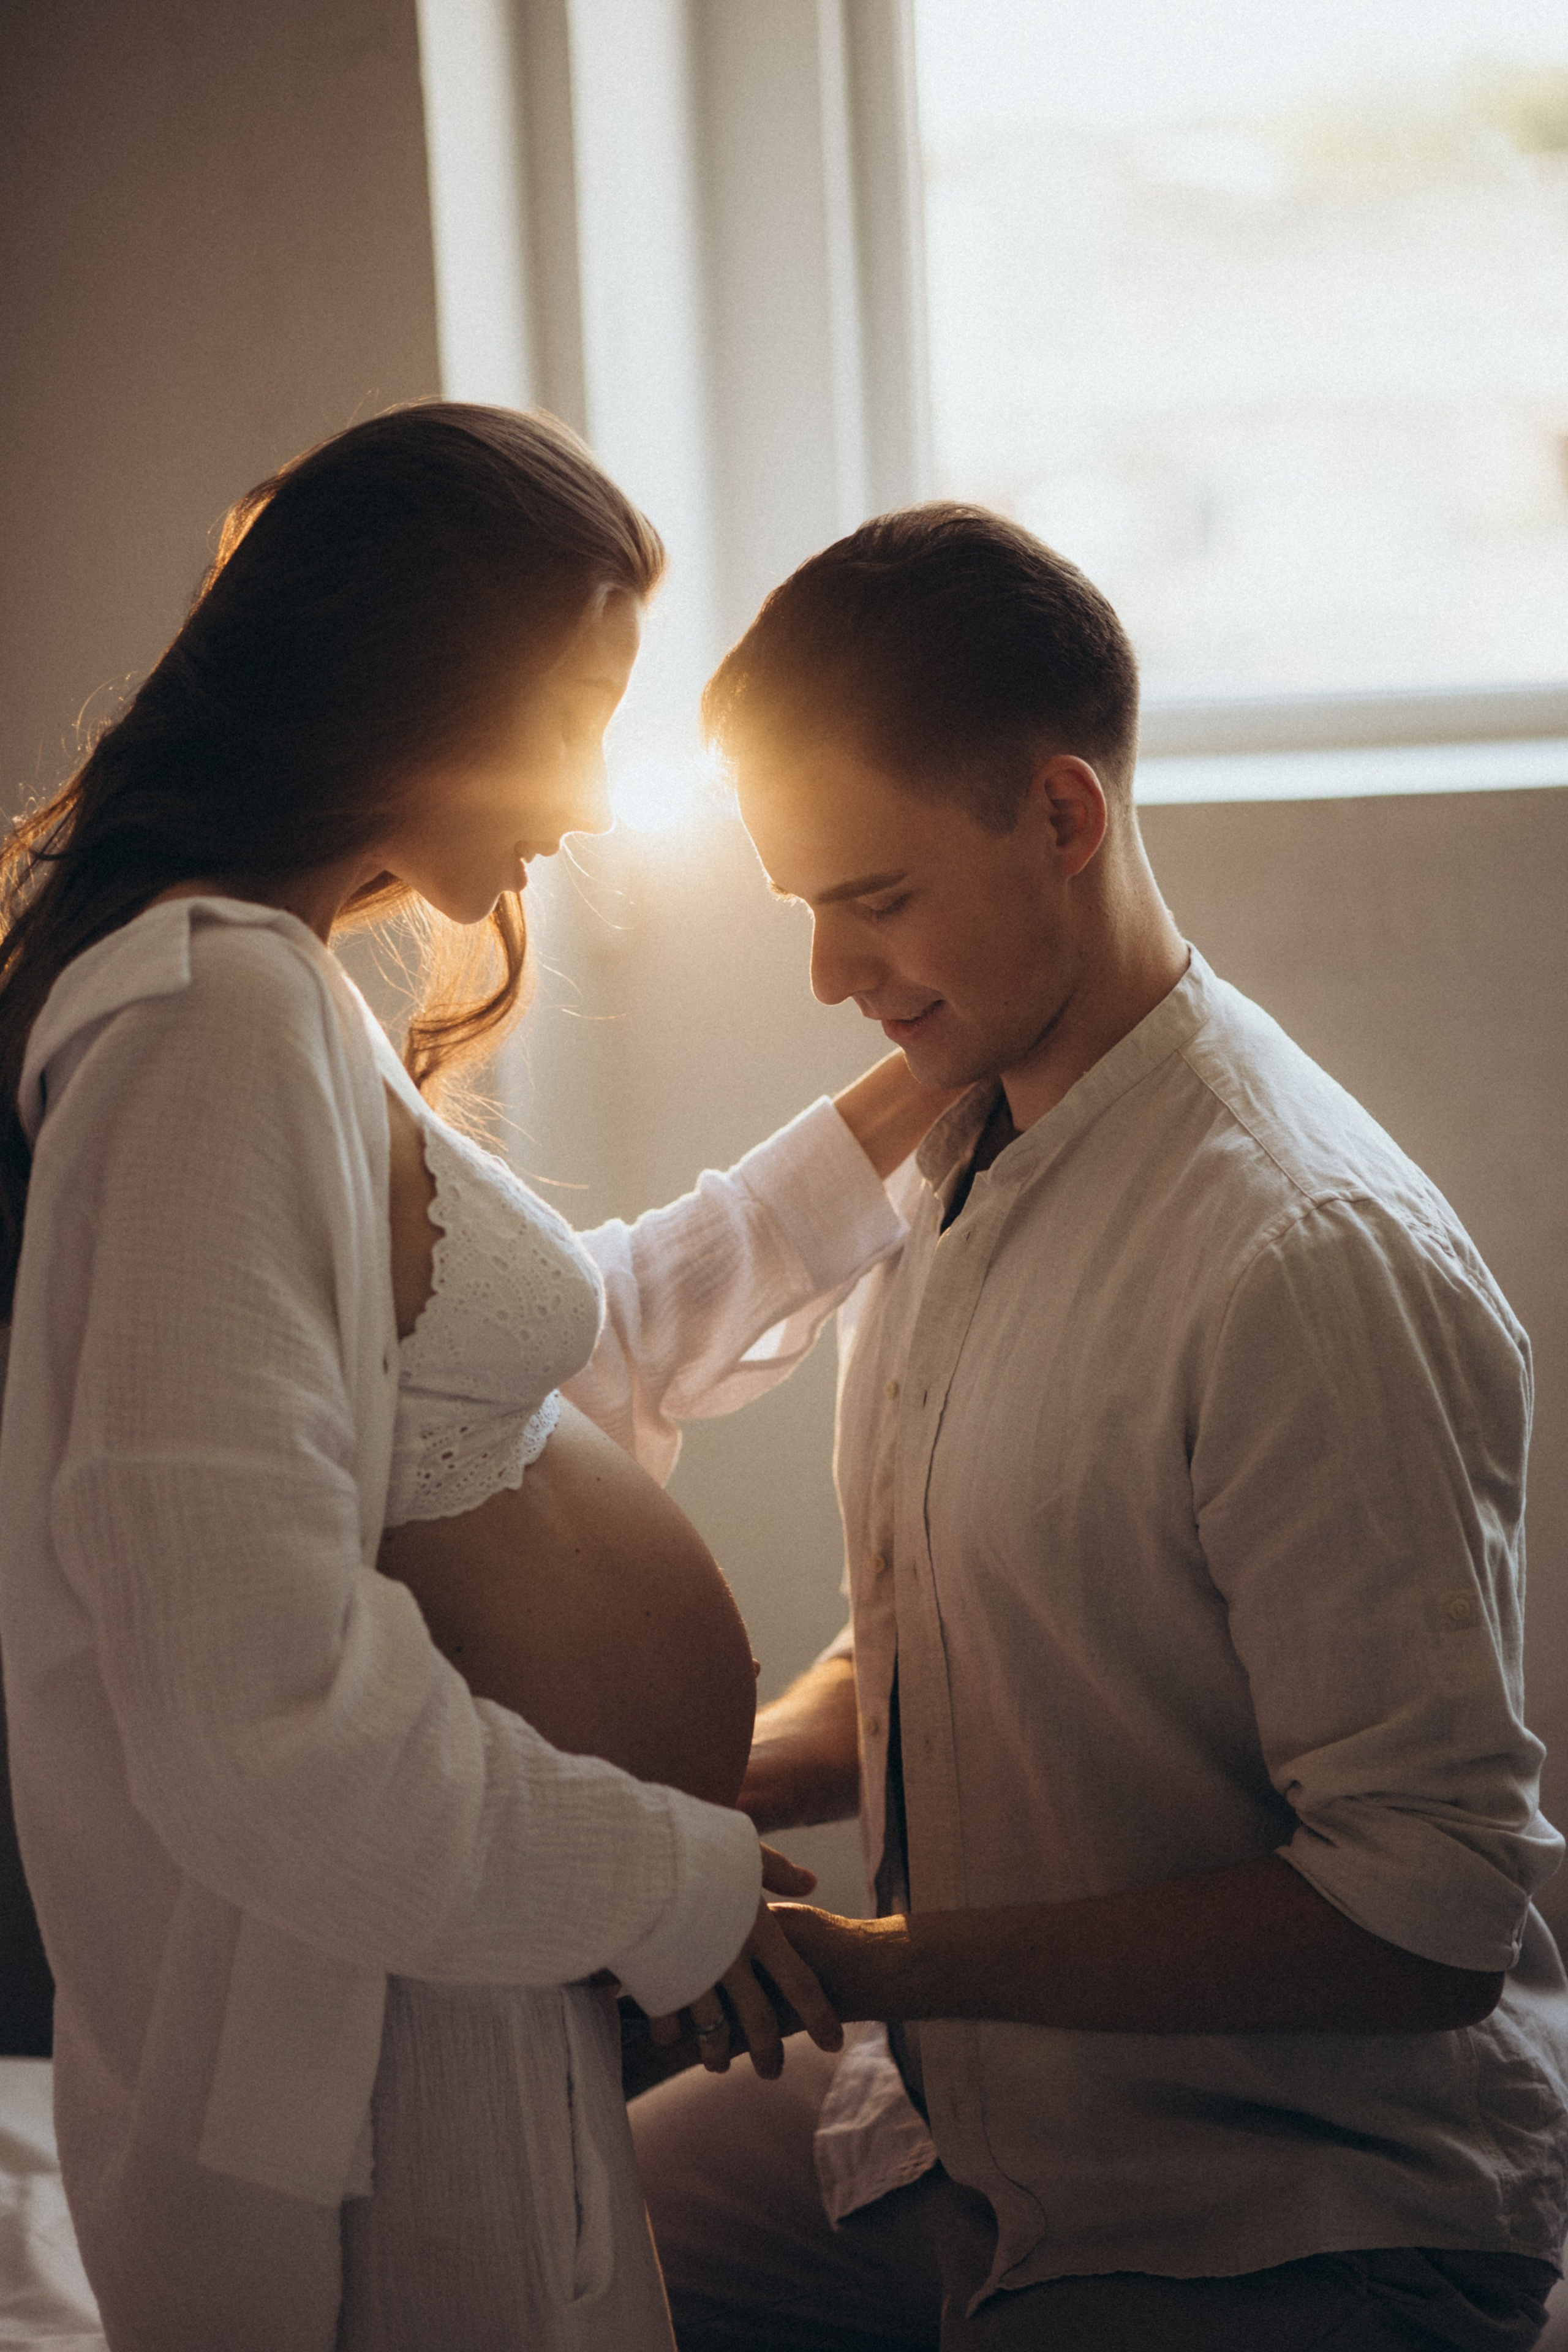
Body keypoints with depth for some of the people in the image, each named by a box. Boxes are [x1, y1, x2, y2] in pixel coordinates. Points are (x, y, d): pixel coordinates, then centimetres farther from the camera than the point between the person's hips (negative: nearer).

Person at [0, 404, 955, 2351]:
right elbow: (267, 1715, -30)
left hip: (454, 1982, 10)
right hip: (366, 2064, -10)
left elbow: (570, 1341, 19)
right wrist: (673, 1885, -18)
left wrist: (885, 1126, 16)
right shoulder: (214, 1009, -24)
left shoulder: (270, 989, 10)